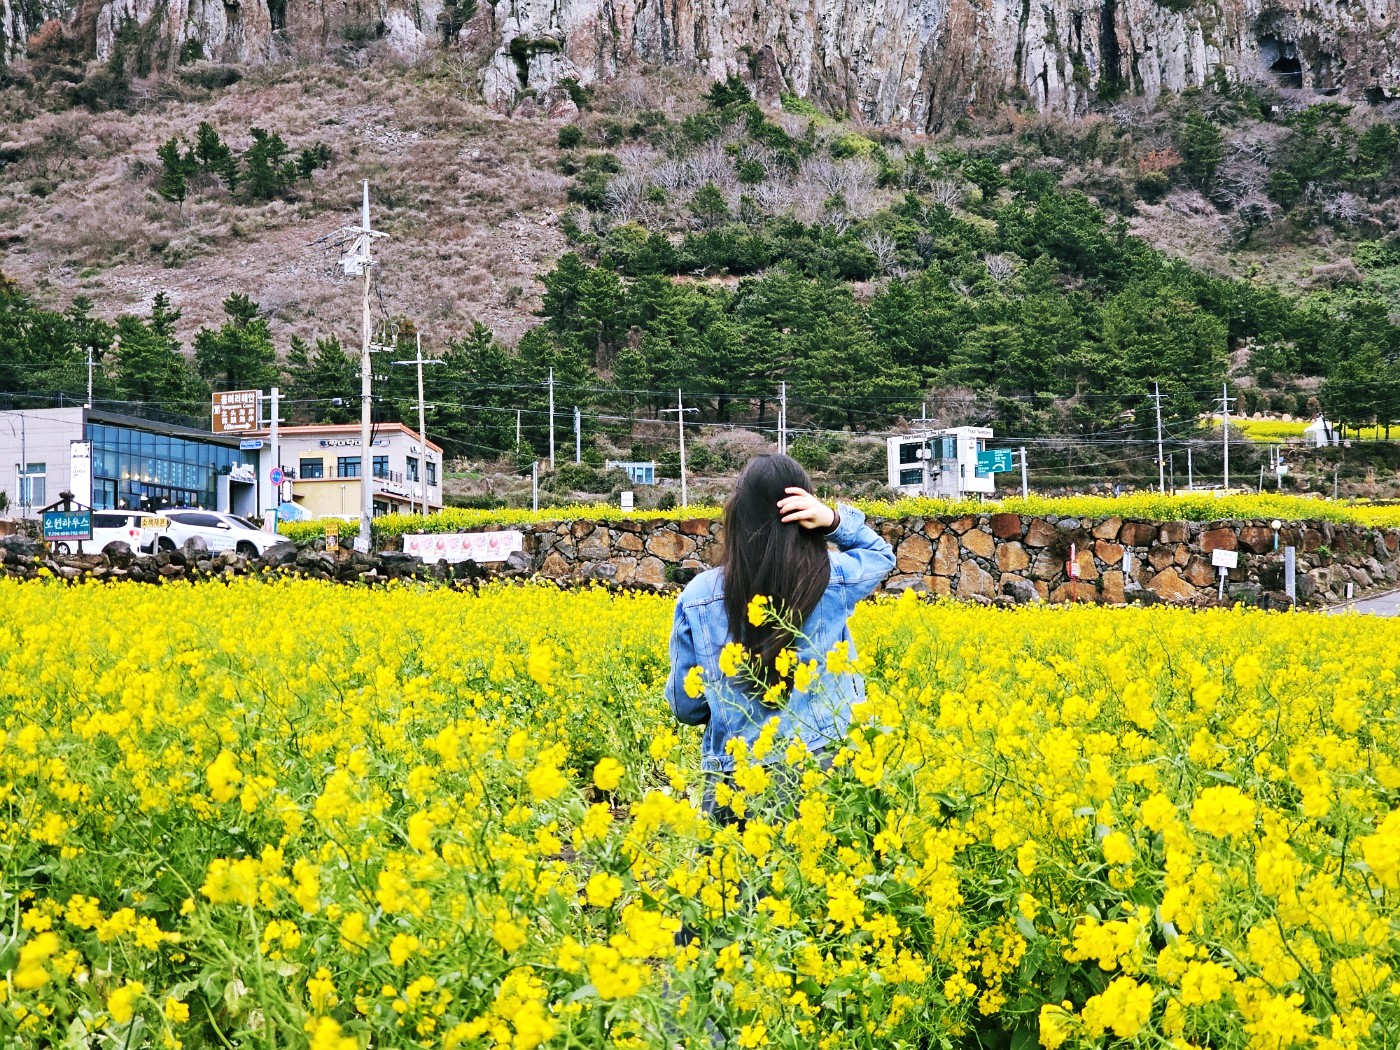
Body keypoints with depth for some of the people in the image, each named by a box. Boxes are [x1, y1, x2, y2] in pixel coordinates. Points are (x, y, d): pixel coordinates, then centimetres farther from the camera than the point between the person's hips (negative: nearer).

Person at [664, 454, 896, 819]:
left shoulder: (698, 597, -6)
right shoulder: (831, 581, -6)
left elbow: (686, 707, 4)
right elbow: (882, 554, 18)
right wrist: (834, 519, -1)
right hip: (825, 772, 0)